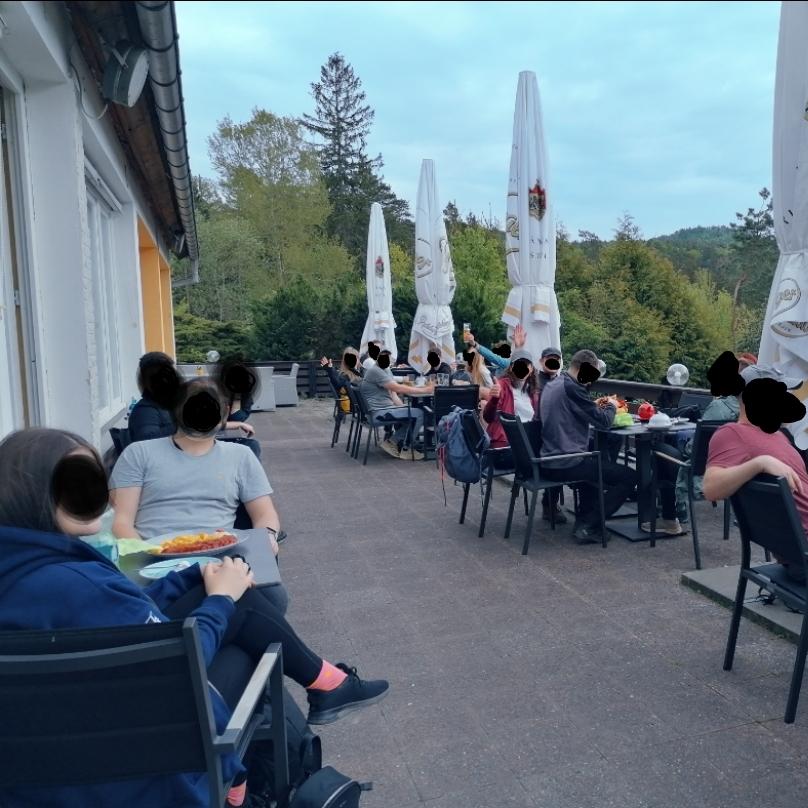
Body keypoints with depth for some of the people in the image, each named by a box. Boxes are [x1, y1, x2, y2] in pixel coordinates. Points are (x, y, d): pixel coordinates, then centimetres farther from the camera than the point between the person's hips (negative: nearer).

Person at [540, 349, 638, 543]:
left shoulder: (551, 385, 13)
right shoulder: (571, 387, -16)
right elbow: (603, 422, -13)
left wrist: (597, 407, 15)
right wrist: (612, 406, 7)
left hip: (548, 461, 10)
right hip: (566, 464, -10)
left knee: (596, 464, 38)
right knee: (630, 476, -1)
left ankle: (583, 520, 29)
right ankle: (588, 527, -1)